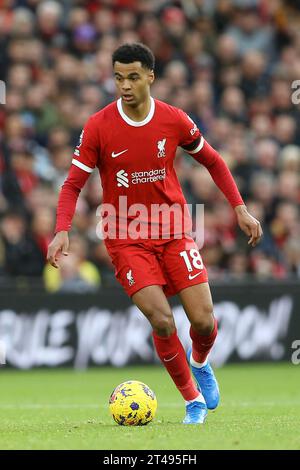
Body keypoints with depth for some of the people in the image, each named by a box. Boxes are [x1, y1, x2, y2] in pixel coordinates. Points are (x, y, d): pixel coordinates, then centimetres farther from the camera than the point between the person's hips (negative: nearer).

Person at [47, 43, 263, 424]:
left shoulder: (175, 120, -5)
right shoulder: (98, 127, -10)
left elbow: (212, 161, 12)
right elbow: (73, 184, -4)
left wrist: (240, 209, 7)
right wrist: (62, 231, -19)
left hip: (174, 233, 2)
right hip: (126, 239, -2)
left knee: (203, 321, -7)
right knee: (162, 321, -16)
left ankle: (199, 362, 30)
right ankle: (193, 400, 4)